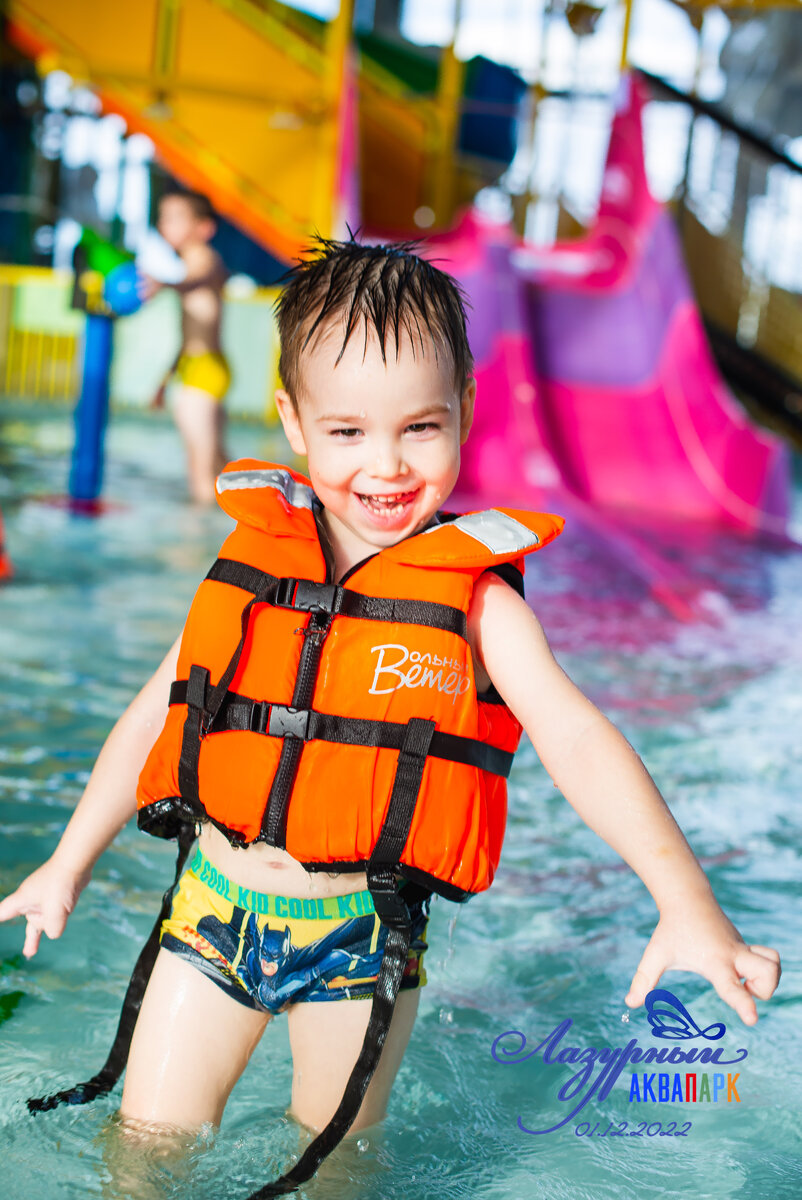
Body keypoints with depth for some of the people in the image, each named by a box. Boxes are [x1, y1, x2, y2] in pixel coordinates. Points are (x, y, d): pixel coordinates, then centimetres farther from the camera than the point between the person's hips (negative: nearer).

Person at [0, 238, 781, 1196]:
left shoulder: (474, 597, -10)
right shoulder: (252, 560, -2)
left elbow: (577, 739, -19)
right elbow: (156, 714, 8)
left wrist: (684, 898, -32)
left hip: (360, 934, -2)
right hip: (216, 907, 2)